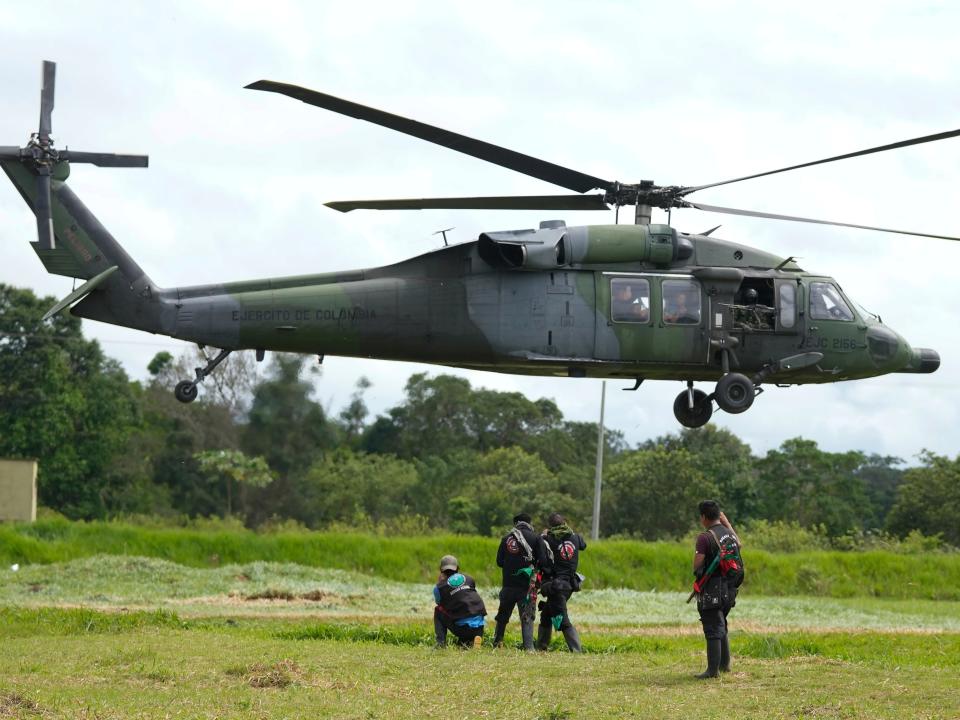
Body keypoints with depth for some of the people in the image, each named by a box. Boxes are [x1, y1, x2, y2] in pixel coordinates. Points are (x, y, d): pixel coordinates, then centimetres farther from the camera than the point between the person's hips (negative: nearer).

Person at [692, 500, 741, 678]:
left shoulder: (705, 538, -17)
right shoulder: (728, 533, 7)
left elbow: (697, 566, -19)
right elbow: (738, 545, 32)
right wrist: (727, 522, 33)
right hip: (729, 588, 8)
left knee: (713, 630, -5)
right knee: (721, 626, 22)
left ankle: (713, 670, -5)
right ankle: (724, 664, 28)